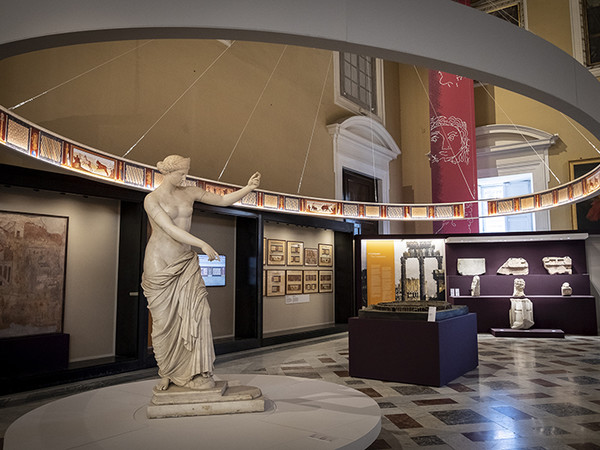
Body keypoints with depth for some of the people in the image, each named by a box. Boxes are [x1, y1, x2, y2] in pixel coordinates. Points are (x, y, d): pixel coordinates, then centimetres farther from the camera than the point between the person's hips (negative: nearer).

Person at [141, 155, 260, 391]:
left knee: (197, 311, -10)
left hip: (186, 261, 4)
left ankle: (197, 372, -5)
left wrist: (249, 187, -6)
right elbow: (170, 229, -23)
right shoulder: (151, 200, -11)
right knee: (164, 319, 3)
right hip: (159, 263, -4)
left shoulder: (189, 192, 5)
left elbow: (224, 200, 7)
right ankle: (167, 373, 23)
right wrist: (202, 244, -30)